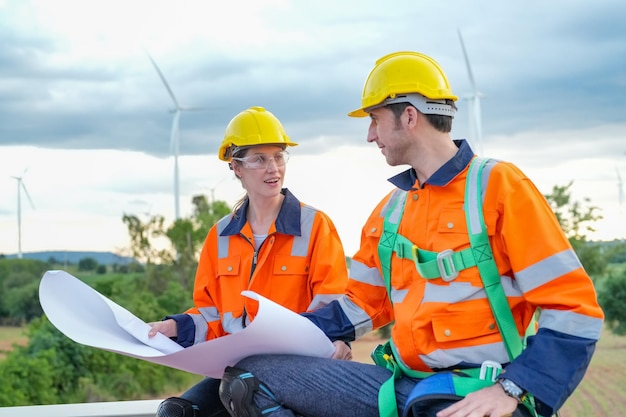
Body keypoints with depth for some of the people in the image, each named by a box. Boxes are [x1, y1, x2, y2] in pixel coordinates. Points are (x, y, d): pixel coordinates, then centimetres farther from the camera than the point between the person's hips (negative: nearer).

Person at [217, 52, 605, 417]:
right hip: (400, 384, 7)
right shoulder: (389, 211, 15)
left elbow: (574, 308, -9)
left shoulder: (498, 186, -6)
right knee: (249, 375, -9)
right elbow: (362, 304, 23)